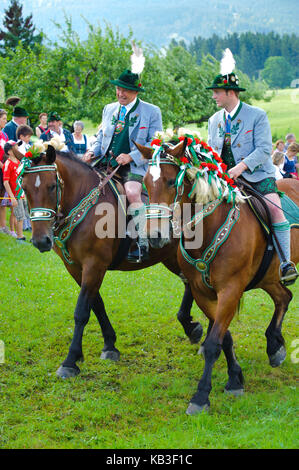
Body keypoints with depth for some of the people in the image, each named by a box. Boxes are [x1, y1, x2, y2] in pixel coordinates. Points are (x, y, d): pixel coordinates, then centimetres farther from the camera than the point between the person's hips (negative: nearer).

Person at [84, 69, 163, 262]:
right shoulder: (109, 109, 19)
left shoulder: (152, 112, 3)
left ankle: (143, 244, -26)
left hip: (135, 166, -5)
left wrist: (131, 156, -15)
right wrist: (93, 152, 5)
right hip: (107, 163, 6)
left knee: (132, 193, -33)